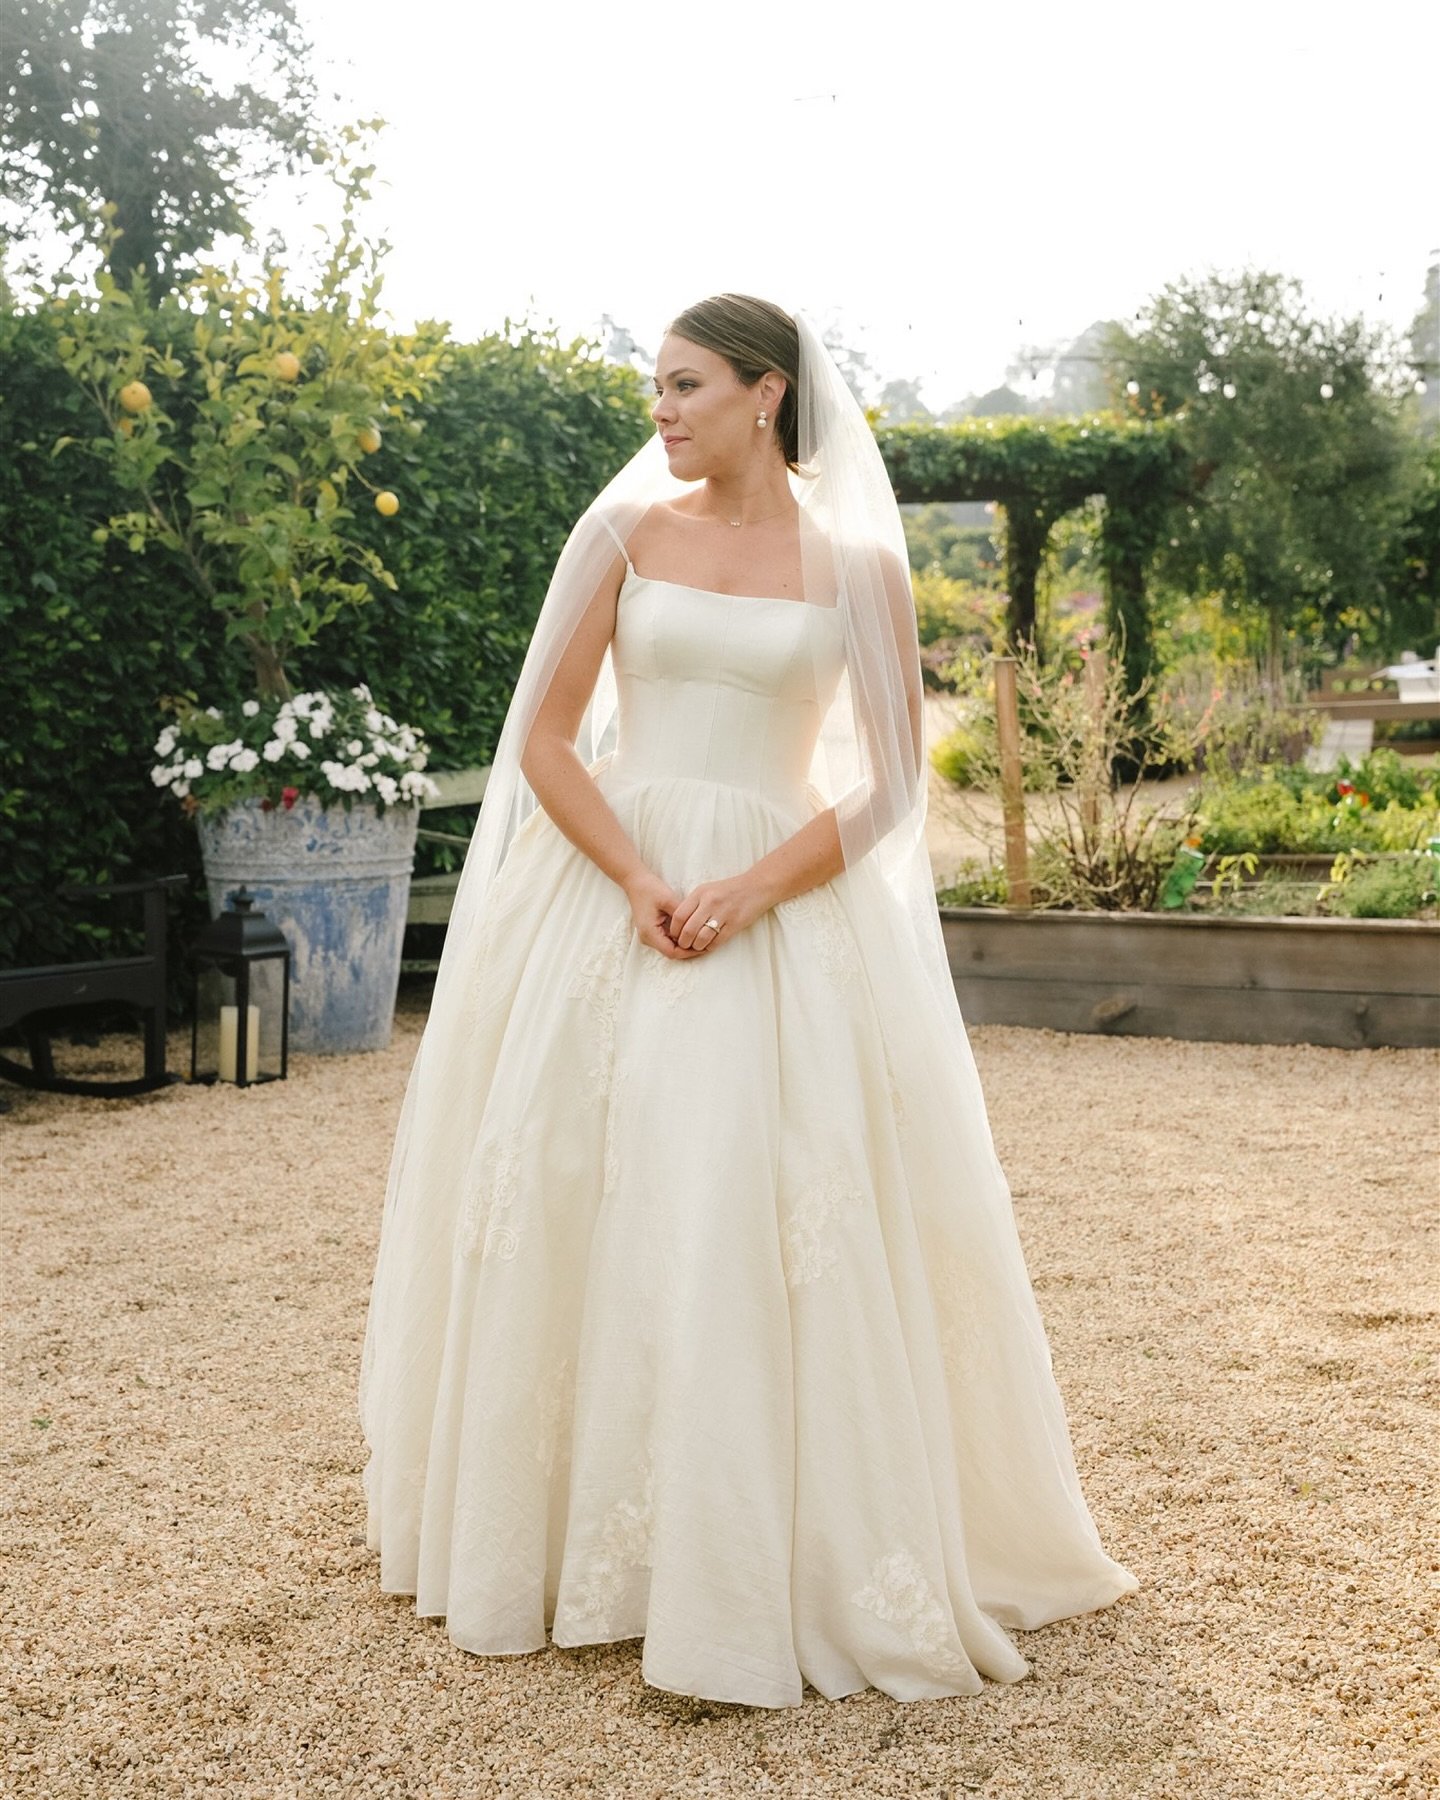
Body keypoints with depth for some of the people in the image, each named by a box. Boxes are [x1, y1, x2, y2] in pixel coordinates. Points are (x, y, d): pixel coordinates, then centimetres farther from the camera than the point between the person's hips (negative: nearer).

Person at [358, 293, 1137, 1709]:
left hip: (784, 915, -1)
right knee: (581, 1211, 3)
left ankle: (792, 1560, 5)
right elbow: (543, 741, 2)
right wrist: (640, 884, -12)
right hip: (605, 893, 2)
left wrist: (751, 891, -13)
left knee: (763, 1232, -7)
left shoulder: (858, 564, 3)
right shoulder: (623, 533, 5)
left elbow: (890, 782, 0)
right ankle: (568, 1537, 20)